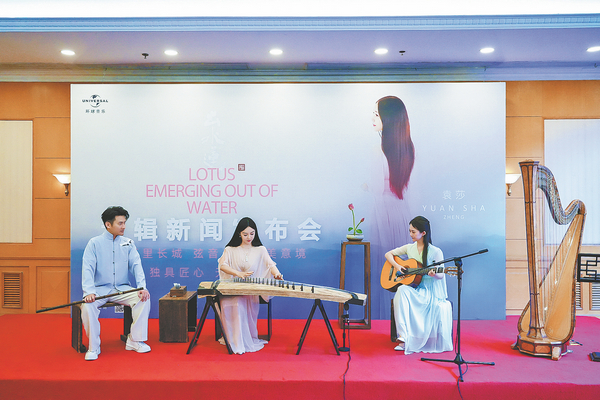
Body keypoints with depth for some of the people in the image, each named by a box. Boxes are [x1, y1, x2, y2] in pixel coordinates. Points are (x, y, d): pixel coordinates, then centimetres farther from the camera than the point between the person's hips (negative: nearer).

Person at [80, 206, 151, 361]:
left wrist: (142, 287, -17)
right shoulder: (94, 243, 0)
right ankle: (93, 347, -10)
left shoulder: (128, 243, 8)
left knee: (144, 299, -22)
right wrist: (89, 292, -26)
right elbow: (88, 268, -10)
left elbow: (136, 265, 0)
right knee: (87, 305, -31)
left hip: (122, 289, 2)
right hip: (100, 289, -2)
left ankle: (134, 340, -7)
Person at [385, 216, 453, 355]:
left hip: (429, 291, -2)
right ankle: (403, 337, -35)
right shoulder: (409, 248, 10)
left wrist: (434, 274, -26)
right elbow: (388, 254, 16)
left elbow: (441, 275, -1)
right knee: (401, 291, -33)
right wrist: (397, 266, -3)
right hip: (412, 288, 2)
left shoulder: (435, 252, -3)